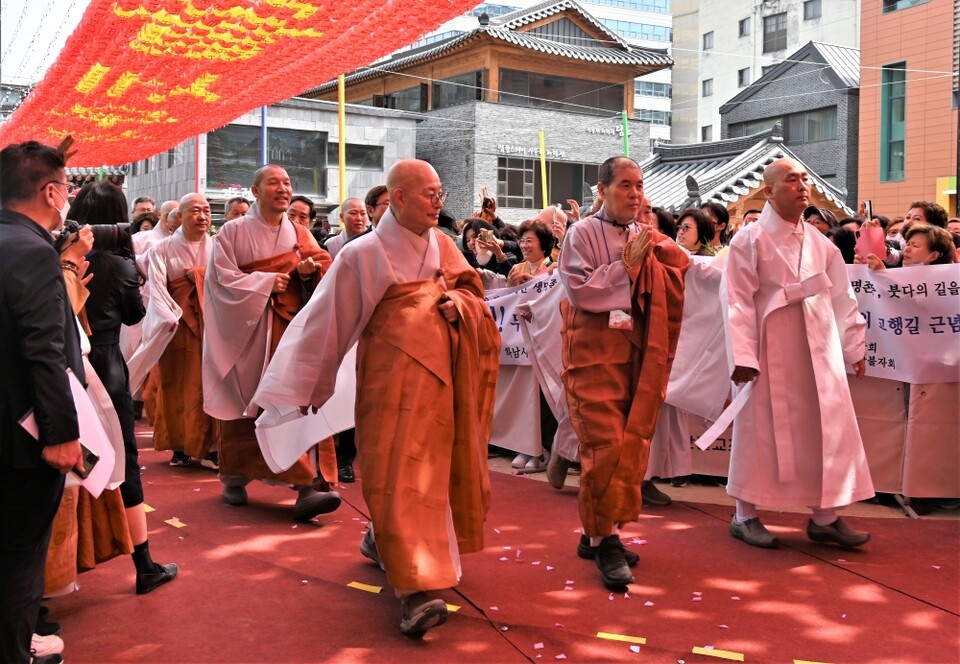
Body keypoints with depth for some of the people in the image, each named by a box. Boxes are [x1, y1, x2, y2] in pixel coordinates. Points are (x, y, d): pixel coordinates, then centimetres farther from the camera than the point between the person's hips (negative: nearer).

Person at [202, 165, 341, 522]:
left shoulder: (300, 234, 13)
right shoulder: (233, 232, 2)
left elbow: (326, 270, 8)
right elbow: (222, 278, -6)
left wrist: (311, 269, -13)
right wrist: (266, 282, -14)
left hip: (292, 327, 2)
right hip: (246, 329, -2)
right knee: (245, 405, 4)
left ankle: (309, 485, -15)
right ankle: (234, 478, 23)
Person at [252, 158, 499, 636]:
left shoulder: (440, 245, 9)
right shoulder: (363, 255, -7)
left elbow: (472, 293, 19)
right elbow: (327, 321, -4)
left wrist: (456, 305, -6)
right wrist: (304, 388, -2)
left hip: (440, 373, 6)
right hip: (393, 377, -6)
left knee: (434, 467, 12)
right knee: (400, 473, -9)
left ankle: (382, 539, 36)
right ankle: (416, 587, -8)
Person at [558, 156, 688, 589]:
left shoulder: (647, 239, 12)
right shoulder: (583, 234, -3)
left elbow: (670, 291, 9)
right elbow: (579, 291, -12)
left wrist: (652, 256, -5)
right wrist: (625, 266, -12)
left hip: (638, 350, 6)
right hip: (595, 350, -5)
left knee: (632, 443, 6)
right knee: (606, 442, -10)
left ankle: (597, 532, 18)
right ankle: (605, 540, 1)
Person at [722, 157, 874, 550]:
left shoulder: (820, 244, 11)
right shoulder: (750, 240, -5)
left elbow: (840, 297, 14)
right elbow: (737, 301, -11)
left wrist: (853, 346, 12)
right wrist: (742, 356, -17)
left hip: (819, 352, 5)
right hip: (769, 353, -5)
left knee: (828, 430, 5)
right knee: (761, 432, 3)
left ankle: (824, 517, 16)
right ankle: (745, 516, 15)